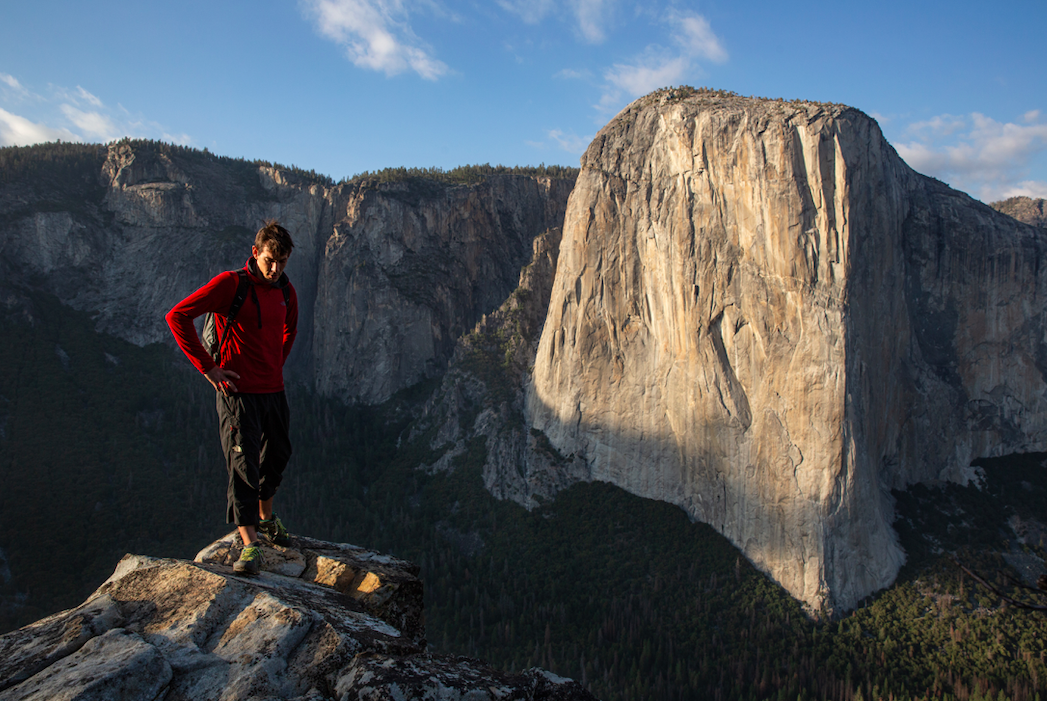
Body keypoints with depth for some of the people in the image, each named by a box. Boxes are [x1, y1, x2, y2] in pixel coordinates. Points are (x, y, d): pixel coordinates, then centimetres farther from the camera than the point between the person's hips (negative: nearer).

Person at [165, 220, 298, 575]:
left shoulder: (286, 290, 7)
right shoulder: (231, 283, -12)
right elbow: (177, 316, -14)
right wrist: (207, 367, -15)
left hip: (274, 391, 7)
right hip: (239, 392, -6)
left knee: (276, 458, 18)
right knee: (244, 466, -7)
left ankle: (266, 519, 40)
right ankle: (250, 545, -3)